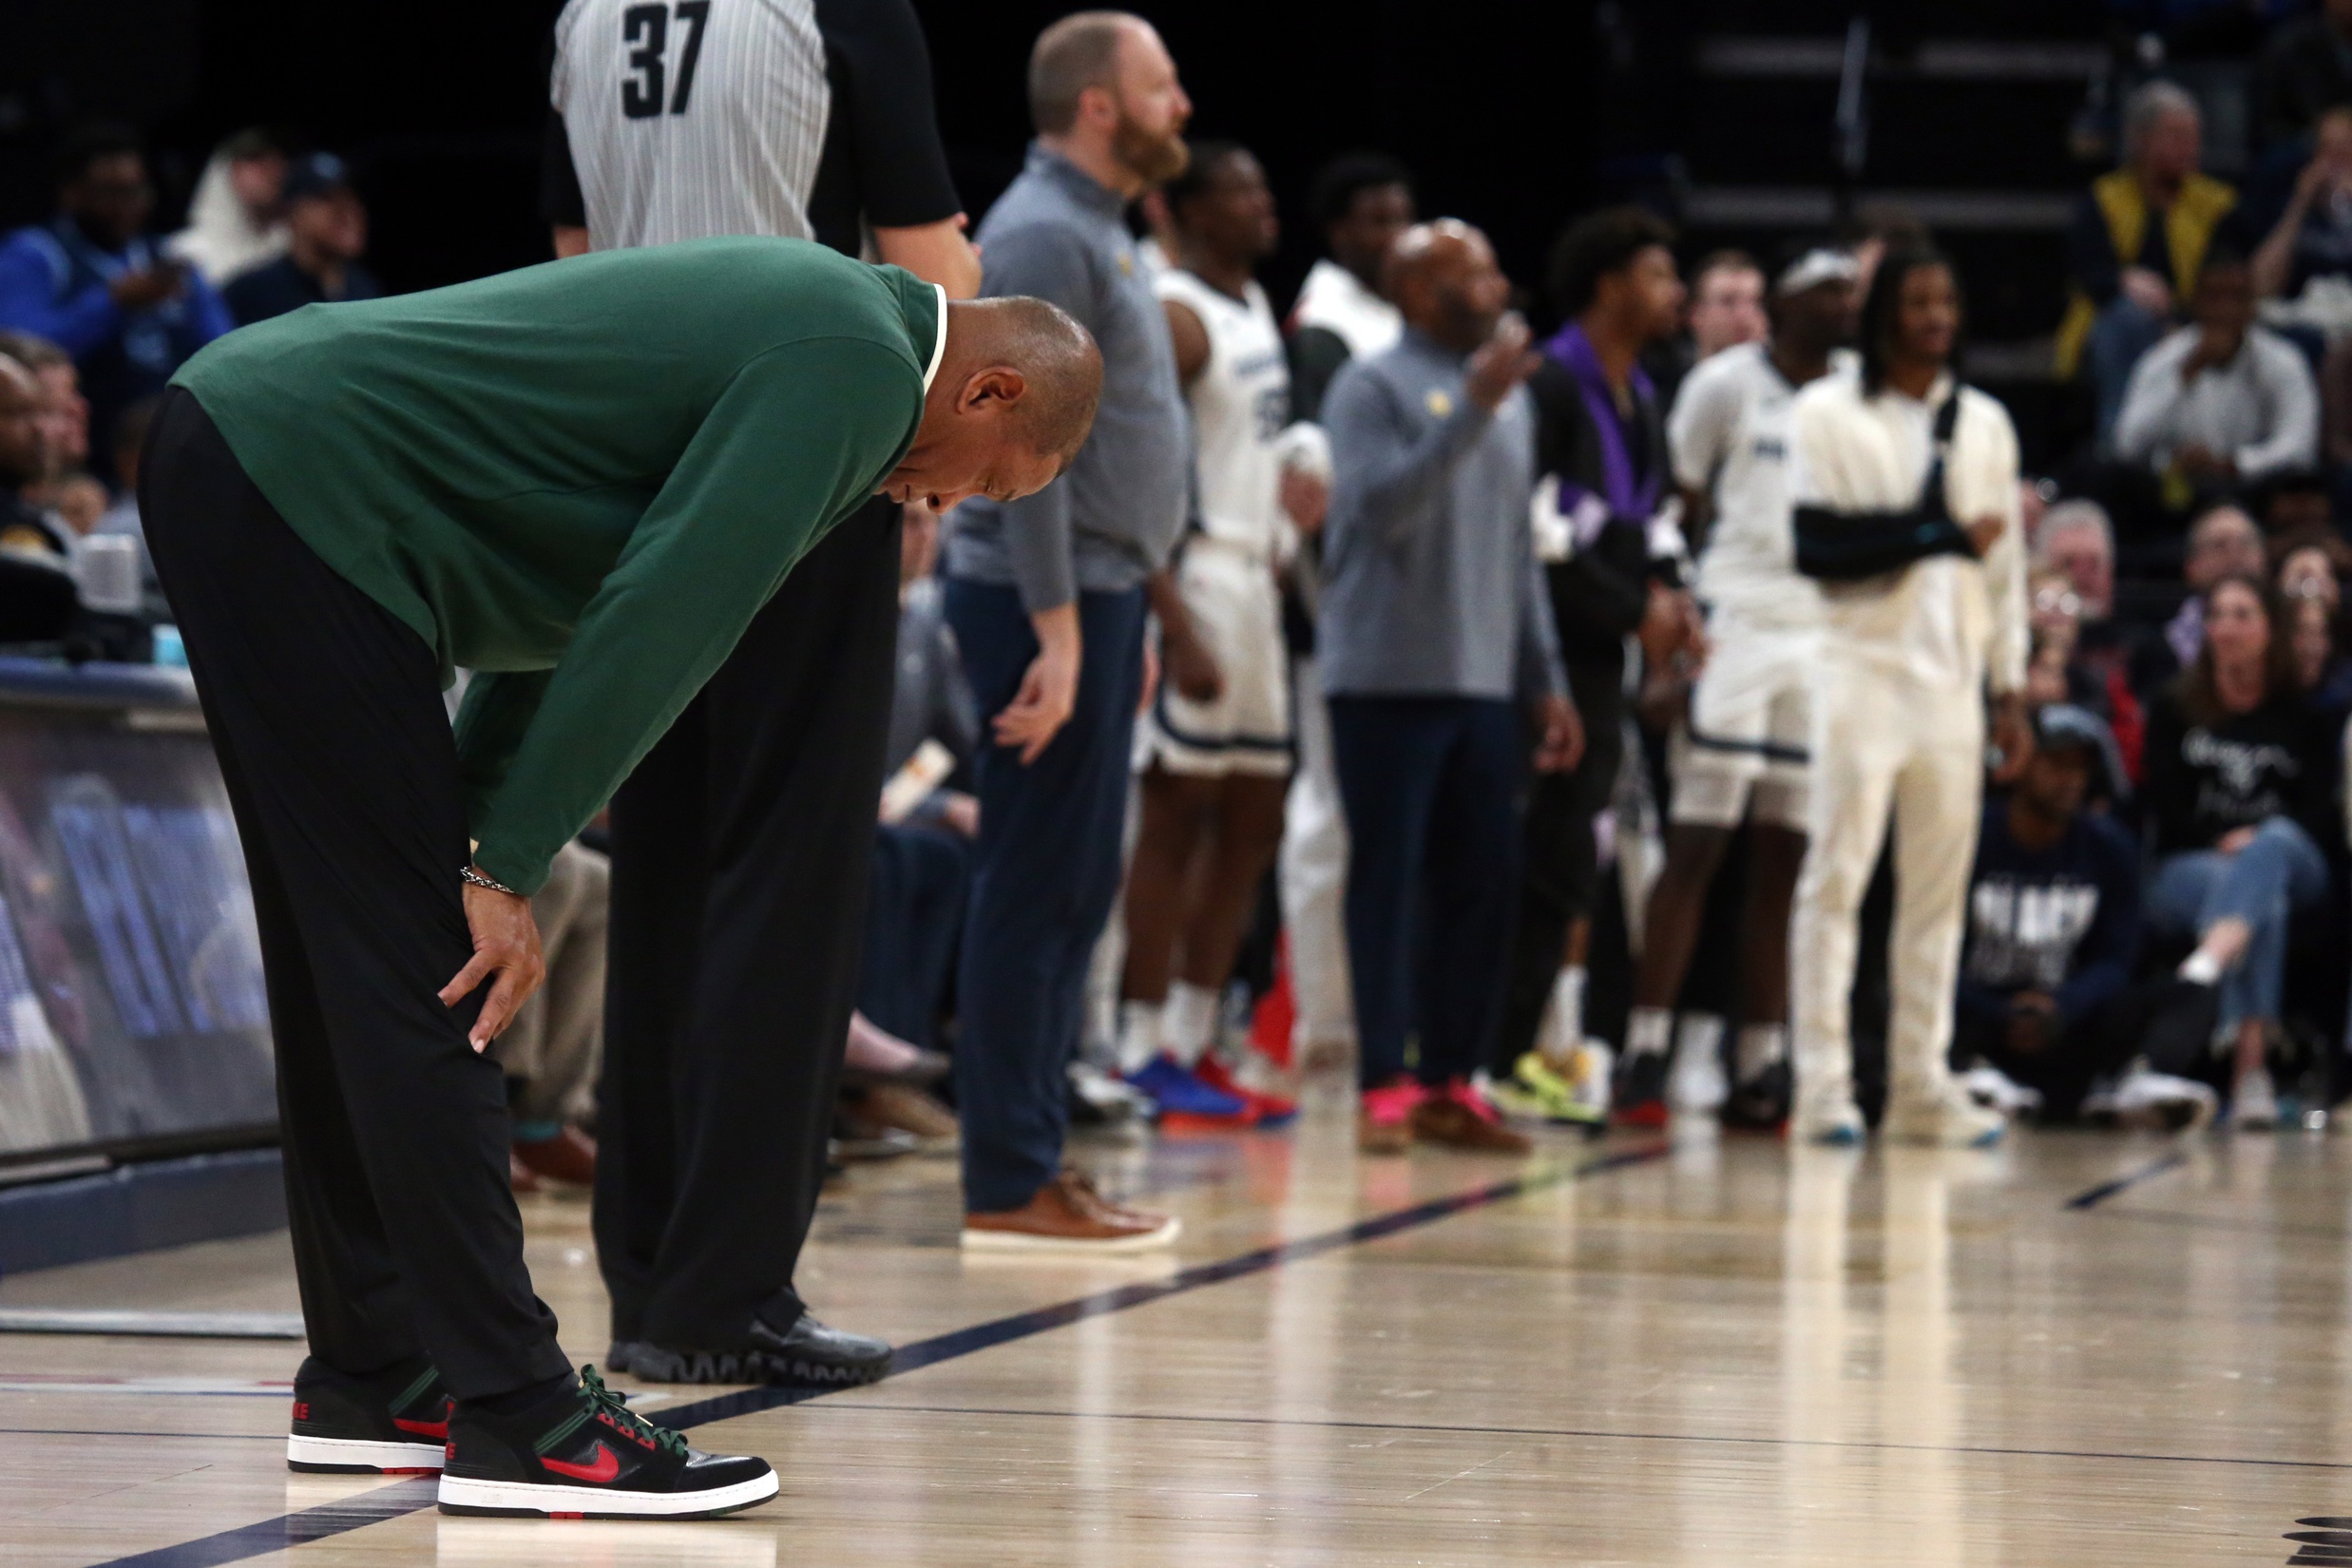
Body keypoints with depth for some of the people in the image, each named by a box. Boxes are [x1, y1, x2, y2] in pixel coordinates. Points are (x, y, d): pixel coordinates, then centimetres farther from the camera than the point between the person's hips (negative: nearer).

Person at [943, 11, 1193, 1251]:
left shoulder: (1096, 234, 18)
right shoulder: (1041, 235, -13)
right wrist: (1059, 632, -23)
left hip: (1093, 590, 10)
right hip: (1050, 596, -10)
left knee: (1072, 890, 11)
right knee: (1037, 888, -8)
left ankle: (1034, 1156, 16)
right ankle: (1007, 1185, -6)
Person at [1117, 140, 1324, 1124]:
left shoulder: (1255, 307, 16)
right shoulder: (1176, 316, -12)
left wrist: (1297, 490, 11)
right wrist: (1178, 629, -24)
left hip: (1254, 581, 9)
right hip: (1195, 579, -9)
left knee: (1251, 821, 10)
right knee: (1178, 814, -6)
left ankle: (1194, 1039, 16)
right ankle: (1145, 1052, -3)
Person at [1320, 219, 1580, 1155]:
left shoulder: (1512, 397, 17)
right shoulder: (1374, 388, -4)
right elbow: (1383, 505, -19)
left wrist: (1547, 681, 17)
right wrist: (1472, 408, -24)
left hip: (1487, 685, 6)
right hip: (1389, 680, -6)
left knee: (1481, 886, 4)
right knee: (1388, 881, -4)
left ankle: (1448, 1082, 11)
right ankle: (1384, 1088, -2)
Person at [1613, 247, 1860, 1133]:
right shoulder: (1726, 384, -2)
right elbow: (1676, 506, -2)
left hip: (1824, 636, 5)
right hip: (1735, 625, -5)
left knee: (1785, 858, 4)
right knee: (1697, 845, -7)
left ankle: (1761, 1061, 7)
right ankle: (1647, 1048, -6)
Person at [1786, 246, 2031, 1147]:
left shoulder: (1983, 422, 15)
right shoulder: (1829, 414, 0)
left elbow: (2006, 563, 16)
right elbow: (1817, 546, -11)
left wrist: (2009, 691, 12)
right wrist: (1945, 536, -13)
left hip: (1953, 676, 4)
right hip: (1862, 664, -4)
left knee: (1939, 884, 3)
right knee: (1838, 873, -6)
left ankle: (1921, 1083, 7)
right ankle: (1823, 1083, -6)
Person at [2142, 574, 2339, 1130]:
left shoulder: (2304, 716, 15)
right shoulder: (2175, 710, 15)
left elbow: (2318, 808, 3)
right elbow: (2166, 806, 5)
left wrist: (2260, 840, -16)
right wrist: (2222, 844, -12)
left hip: (2291, 860, 0)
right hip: (2187, 870, 0)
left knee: (2275, 843, -38)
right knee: (2262, 895, -37)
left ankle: (2211, 959, -71)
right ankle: (2251, 1071, -60)